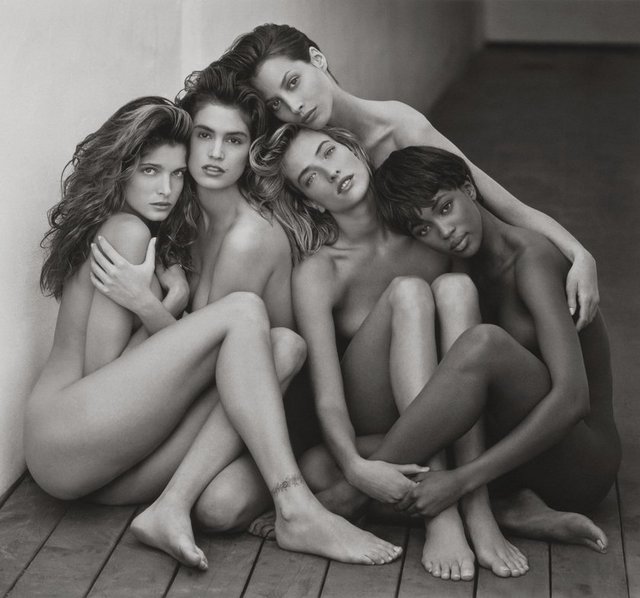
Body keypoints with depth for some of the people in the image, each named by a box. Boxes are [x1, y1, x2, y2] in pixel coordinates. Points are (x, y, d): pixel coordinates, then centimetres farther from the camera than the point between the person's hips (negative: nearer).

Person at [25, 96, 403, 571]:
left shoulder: (159, 242, 23)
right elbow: (101, 363, -12)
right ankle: (297, 514, -32)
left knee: (284, 347, -9)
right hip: (62, 437, -9)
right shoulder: (127, 231, -7)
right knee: (242, 311, -21)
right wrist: (167, 309, -4)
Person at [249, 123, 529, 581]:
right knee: (408, 292, -27)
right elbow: (327, 393, -24)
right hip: (368, 426, -3)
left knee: (454, 287, -25)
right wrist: (356, 466, -40)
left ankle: (478, 508, -35)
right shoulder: (317, 273, -14)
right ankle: (440, 514, -39)